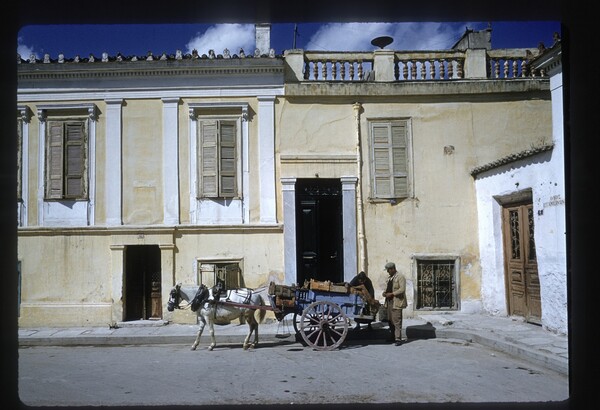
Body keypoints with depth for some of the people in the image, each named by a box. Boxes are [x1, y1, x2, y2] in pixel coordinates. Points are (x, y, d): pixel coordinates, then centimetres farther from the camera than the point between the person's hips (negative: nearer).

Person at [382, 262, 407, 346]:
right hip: (389, 301, 9)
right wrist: (385, 292, 7)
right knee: (390, 320, 11)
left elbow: (402, 289, -17)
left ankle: (398, 339, -6)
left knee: (397, 321, -9)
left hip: (396, 302, -9)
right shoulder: (390, 278, 19)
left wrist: (391, 294, -19)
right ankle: (393, 337, 21)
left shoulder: (400, 277, -9)